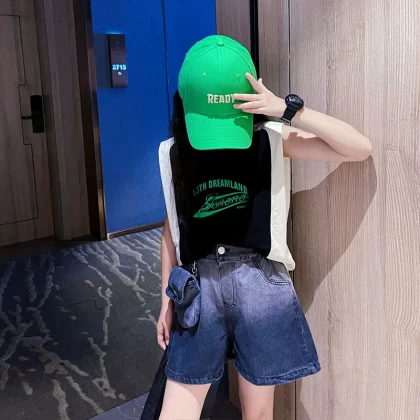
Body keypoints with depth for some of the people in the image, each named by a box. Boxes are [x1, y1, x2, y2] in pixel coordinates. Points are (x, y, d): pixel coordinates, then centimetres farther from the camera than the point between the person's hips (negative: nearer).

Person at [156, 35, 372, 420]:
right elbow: (173, 229, 12)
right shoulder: (175, 153, 4)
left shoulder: (271, 140, -3)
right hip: (199, 288, 2)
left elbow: (361, 148, -10)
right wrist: (167, 301, 14)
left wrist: (288, 109, -20)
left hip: (259, 284, -1)